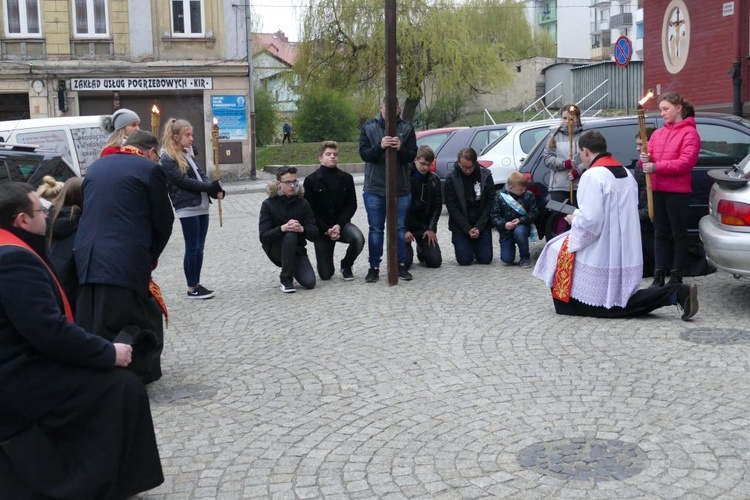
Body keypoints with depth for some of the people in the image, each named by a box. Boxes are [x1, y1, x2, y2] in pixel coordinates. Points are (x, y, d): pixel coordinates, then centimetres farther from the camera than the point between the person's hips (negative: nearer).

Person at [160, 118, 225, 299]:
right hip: (187, 209, -8)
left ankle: (197, 284, 18)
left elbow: (201, 175, 12)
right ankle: (191, 288, 5)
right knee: (192, 248, -2)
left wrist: (216, 189, -6)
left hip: (202, 207, 8)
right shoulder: (168, 159, -10)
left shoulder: (187, 154, 16)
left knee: (199, 248, 10)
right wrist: (212, 187, -15)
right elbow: (185, 181, -15)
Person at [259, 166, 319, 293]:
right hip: (275, 248, -2)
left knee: (309, 282, -20)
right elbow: (263, 237, -19)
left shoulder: (303, 203, -3)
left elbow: (315, 234, -8)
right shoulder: (268, 204, -10)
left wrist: (302, 229, -32)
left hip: (296, 249, 2)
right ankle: (286, 279, -19)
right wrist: (282, 228, -37)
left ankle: (293, 269, 16)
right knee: (290, 235, -35)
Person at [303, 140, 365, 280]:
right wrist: (326, 230, -16)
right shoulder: (311, 180, -4)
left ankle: (346, 266, -1)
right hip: (321, 229, -2)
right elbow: (309, 210, -7)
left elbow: (352, 205, -1)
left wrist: (339, 225, -16)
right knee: (325, 275, -8)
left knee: (358, 238, -33)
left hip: (341, 224, 2)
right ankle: (325, 264, 33)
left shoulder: (346, 178, 3)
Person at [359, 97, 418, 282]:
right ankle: (374, 267, 14)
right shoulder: (368, 127, 0)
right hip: (374, 188, 0)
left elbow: (412, 156, -1)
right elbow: (364, 154, -5)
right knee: (376, 230, 6)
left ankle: (401, 265, 20)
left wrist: (401, 148, -22)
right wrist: (380, 146, -24)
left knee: (399, 228, 9)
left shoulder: (407, 128, 1)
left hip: (401, 189, 1)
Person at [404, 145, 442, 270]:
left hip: (425, 227, 4)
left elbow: (437, 206, 7)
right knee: (404, 262, -16)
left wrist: (431, 228, -4)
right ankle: (408, 249, 21)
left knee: (435, 261, -6)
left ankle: (421, 250, 28)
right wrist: (404, 230, -15)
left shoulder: (434, 180, 4)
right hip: (405, 226, -3)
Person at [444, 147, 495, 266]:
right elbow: (452, 207, -8)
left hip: (482, 224, 1)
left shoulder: (486, 175, -4)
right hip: (460, 225, -1)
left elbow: (490, 203, -3)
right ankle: (466, 246, 24)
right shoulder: (451, 178, -7)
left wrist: (479, 227, -12)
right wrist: (467, 229, -15)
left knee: (485, 259, -6)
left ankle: (476, 245, 28)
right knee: (464, 260, -12)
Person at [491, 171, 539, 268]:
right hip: (506, 230, 1)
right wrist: (504, 224, -22)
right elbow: (494, 215, -5)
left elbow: (534, 213, -6)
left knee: (519, 231, -39)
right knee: (507, 259, -10)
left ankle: (525, 258, -15)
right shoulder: (500, 197, -7)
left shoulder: (529, 196, -5)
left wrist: (520, 220, -21)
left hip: (522, 226, -1)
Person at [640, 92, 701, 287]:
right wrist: (645, 160, -9)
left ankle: (677, 276, 9)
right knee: (660, 233, 8)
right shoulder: (657, 133, 14)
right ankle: (659, 275, 12)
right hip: (657, 190, 6)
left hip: (678, 191, -6)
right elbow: (649, 157, 16)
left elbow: (686, 163, -16)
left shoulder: (690, 133, -5)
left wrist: (657, 166, -21)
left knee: (679, 233, 3)